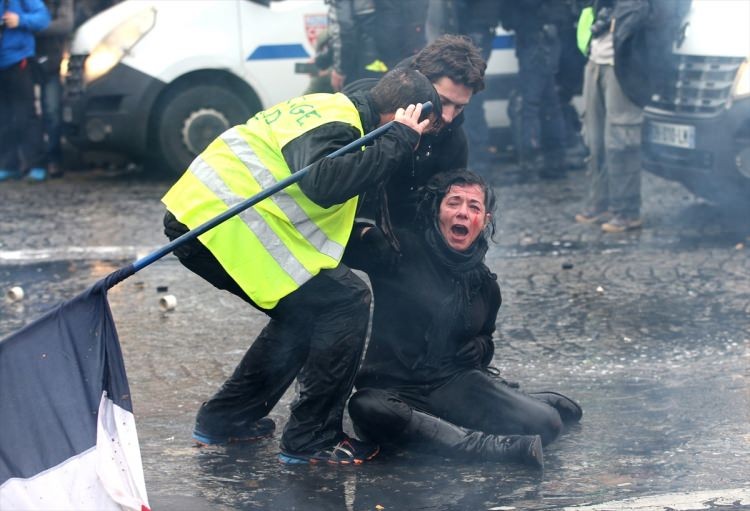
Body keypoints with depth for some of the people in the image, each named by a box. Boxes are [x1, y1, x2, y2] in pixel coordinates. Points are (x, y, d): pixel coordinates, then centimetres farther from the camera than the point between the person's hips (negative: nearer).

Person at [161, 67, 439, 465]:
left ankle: (225, 418, 26)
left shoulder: (332, 107, 18)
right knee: (346, 302, -7)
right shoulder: (336, 128, -14)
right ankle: (311, 439, -4)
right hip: (222, 225, -10)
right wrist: (398, 141, -25)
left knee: (303, 310, 21)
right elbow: (323, 183, -34)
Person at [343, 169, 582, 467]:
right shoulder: (402, 252, -5)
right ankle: (501, 447, -40)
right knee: (368, 410, -42)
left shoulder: (484, 284, 11)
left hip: (455, 383, 3)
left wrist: (480, 347, 5)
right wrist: (364, 234, -33)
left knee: (547, 422, -23)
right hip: (392, 385, -3)